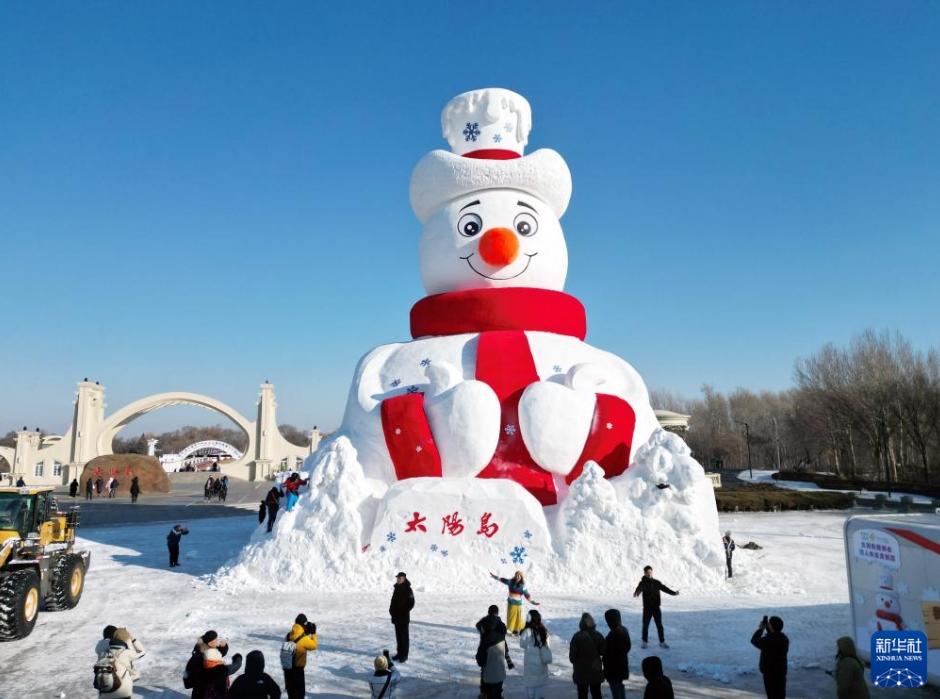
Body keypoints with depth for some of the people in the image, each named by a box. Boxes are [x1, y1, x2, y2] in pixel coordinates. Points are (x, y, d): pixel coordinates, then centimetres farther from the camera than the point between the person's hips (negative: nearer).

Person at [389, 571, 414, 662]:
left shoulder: (407, 589, -12)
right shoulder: (396, 588, 11)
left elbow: (411, 603, -14)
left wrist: (403, 611, -17)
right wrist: (391, 609, 7)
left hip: (404, 617, -7)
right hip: (396, 616, 7)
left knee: (404, 636, -1)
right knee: (398, 635, 14)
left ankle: (404, 655, 5)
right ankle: (399, 653, 24)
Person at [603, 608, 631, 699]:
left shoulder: (614, 634, -27)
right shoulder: (624, 630, 1)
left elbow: (610, 652, -23)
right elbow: (628, 645, 11)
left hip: (614, 665, -9)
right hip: (622, 663, 9)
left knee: (615, 689, 3)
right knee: (620, 686, 22)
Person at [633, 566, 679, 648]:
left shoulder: (656, 582, 5)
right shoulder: (643, 583, -9)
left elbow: (664, 588, 6)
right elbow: (639, 588, -29)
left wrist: (673, 593, -9)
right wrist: (637, 592, -53)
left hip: (656, 607, 3)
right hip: (647, 608, -3)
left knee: (659, 625, 6)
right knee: (645, 625, 4)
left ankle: (662, 642, 16)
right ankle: (644, 641, 17)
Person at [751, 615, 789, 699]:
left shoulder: (767, 640, -27)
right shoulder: (784, 638, -3)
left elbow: (754, 640, -11)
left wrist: (761, 629, -3)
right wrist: (767, 628, 7)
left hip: (770, 672, -7)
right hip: (781, 671, 7)